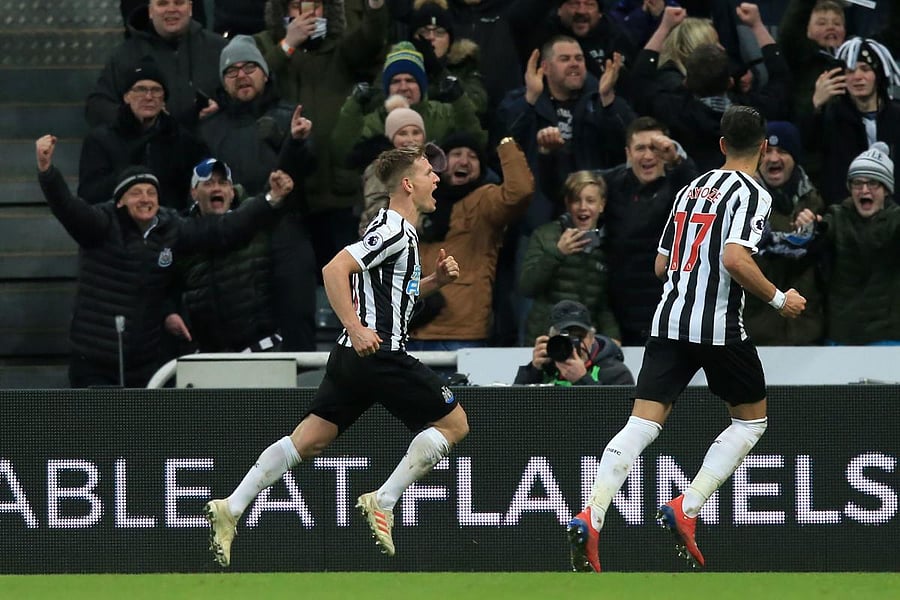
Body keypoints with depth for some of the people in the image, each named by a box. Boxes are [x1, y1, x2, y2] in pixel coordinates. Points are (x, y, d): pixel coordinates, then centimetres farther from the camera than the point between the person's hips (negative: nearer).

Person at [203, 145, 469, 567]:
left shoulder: (400, 232, 19)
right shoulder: (393, 231, -13)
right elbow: (335, 270, -22)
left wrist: (435, 280, 15)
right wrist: (356, 328, -27)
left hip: (355, 356, 10)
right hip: (378, 354, -10)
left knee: (307, 440, 7)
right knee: (453, 424, 1)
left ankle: (230, 508, 1)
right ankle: (383, 503, -3)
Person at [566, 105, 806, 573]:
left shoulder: (692, 189, 16)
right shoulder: (751, 194, -6)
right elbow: (734, 258, -21)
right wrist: (778, 299, -8)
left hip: (669, 320, 6)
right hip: (719, 327, -5)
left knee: (641, 425, -2)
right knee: (751, 419, 15)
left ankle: (590, 517, -23)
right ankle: (686, 508, -1)